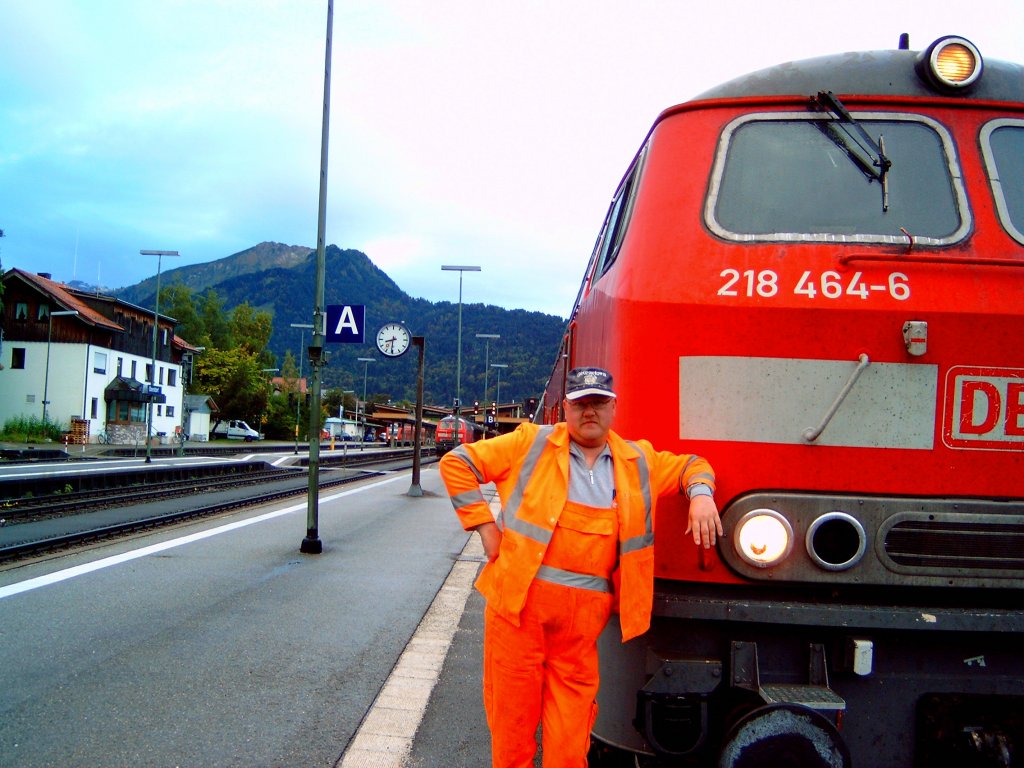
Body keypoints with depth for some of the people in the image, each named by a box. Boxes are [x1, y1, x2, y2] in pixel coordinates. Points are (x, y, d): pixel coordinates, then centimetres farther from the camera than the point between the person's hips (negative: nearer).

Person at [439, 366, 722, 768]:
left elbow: (691, 465, 27)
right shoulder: (532, 444, 2)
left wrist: (701, 494, 5)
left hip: (586, 613, 2)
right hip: (519, 600, -2)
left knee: (571, 719, 5)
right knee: (513, 708, 5)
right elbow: (457, 463, 3)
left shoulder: (638, 461, 12)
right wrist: (483, 524, -3)